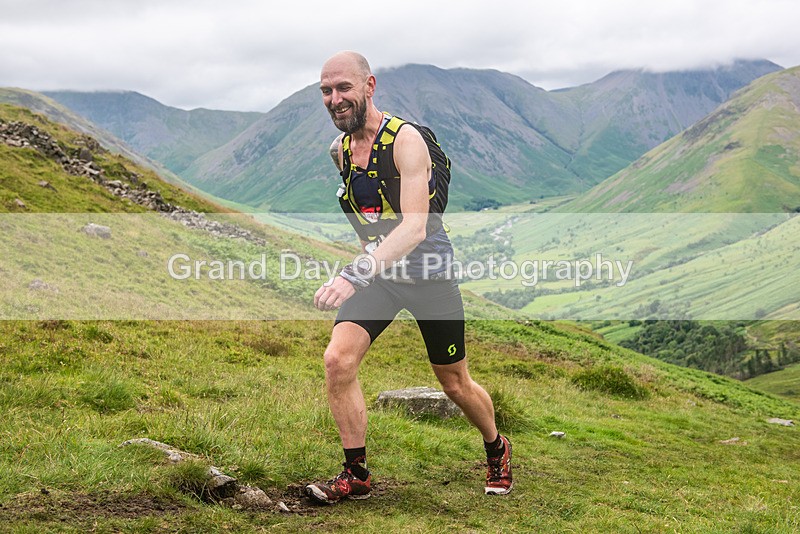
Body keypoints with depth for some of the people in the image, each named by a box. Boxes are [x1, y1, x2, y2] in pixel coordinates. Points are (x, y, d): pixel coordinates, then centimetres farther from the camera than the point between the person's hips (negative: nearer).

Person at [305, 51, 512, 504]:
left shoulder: (406, 139, -22)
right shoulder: (342, 148, 0)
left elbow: (414, 228, -34)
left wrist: (355, 275, -45)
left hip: (429, 270, -5)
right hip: (376, 271, 5)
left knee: (456, 384, 9)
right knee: (338, 360, -17)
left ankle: (497, 450, 39)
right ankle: (357, 474, -2)